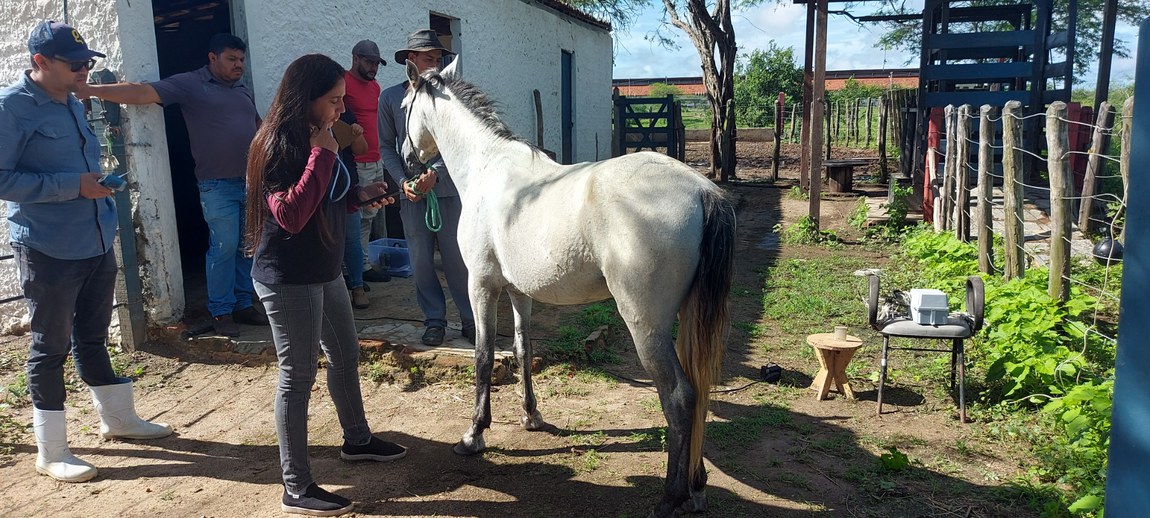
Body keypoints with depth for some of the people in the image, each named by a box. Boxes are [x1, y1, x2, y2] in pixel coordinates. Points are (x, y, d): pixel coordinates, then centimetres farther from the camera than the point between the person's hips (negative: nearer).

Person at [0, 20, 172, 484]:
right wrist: (73, 185, -22)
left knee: (93, 339, 20)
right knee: (50, 347, 4)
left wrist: (99, 183, 11)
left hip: (97, 244, 7)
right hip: (48, 251, -7)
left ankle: (118, 418, 35)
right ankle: (50, 451, 16)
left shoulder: (72, 104, 13)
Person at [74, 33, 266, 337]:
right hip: (218, 185, -6)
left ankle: (243, 304, 19)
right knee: (223, 247, -5)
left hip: (251, 181, 6)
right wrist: (91, 90, -24)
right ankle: (220, 312, 7)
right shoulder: (190, 84, -3)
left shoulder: (242, 91, 18)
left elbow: (258, 125, 30)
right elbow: (143, 93, -14)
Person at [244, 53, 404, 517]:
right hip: (288, 280, -9)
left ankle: (357, 440, 42)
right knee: (298, 377, -2)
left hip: (324, 271, 10)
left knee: (346, 356, 21)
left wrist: (360, 195, 2)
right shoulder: (278, 145, -18)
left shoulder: (313, 139, 9)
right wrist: (322, 155, -26)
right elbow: (291, 215, -29)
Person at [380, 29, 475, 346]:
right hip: (411, 193, 1)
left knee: (456, 257, 3)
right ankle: (434, 320, 20)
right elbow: (386, 147, 5)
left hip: (447, 188, -1)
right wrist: (403, 181, -8)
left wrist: (435, 174, -19)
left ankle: (470, 319, 14)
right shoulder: (390, 98, 2)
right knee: (420, 261, 7)